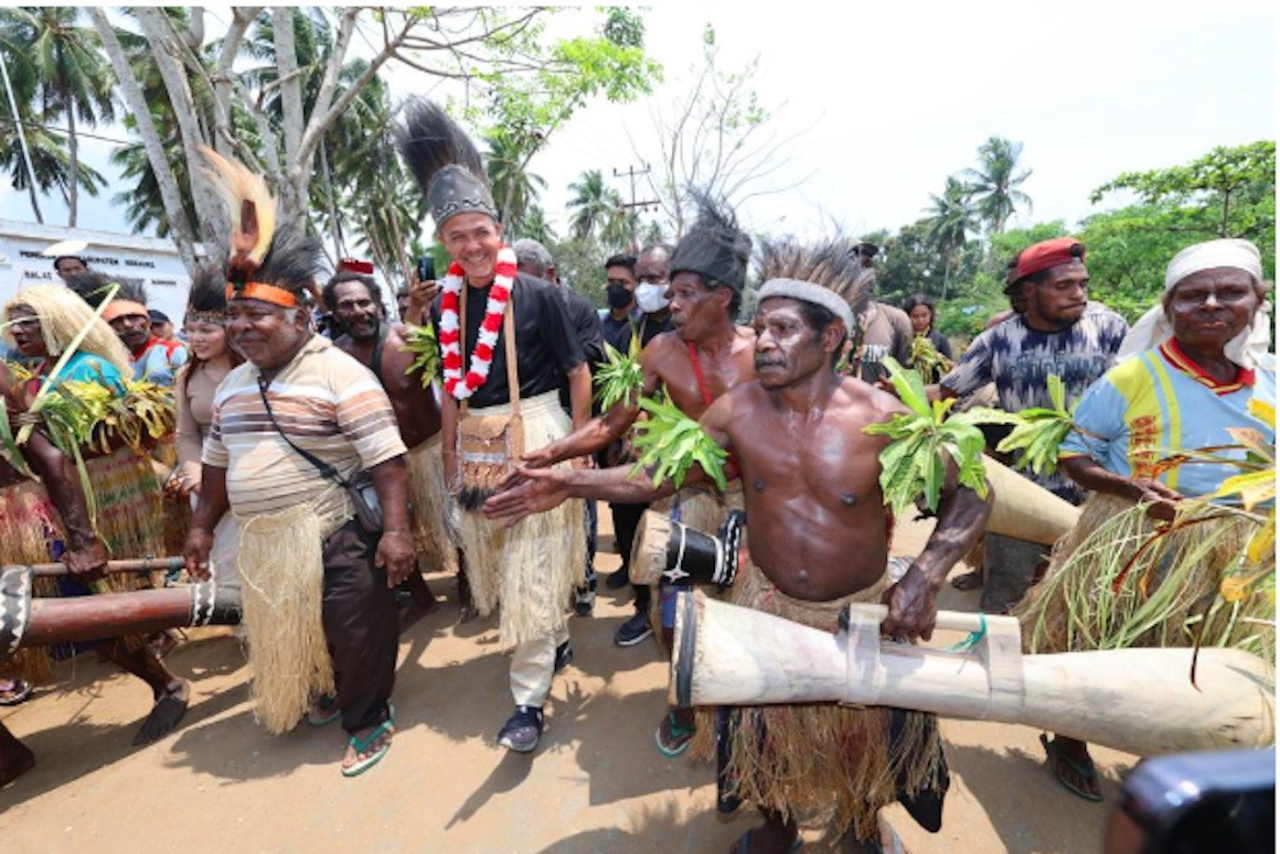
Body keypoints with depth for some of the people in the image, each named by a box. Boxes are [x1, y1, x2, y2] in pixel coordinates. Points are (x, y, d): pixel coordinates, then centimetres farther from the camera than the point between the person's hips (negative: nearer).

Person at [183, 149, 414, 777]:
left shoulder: (339, 374, -16)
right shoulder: (232, 385, 10)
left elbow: (387, 459, -22)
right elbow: (218, 463, 20)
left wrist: (395, 530, -26)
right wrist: (202, 528, 20)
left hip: (336, 533, -8)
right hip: (264, 541, 8)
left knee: (354, 629, 2)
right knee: (284, 630, 22)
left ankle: (369, 720, 23)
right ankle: (320, 699, 46)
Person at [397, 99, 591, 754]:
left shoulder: (538, 295, -9)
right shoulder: (446, 305, 4)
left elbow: (578, 372, -5)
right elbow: (451, 389, 11)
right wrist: (451, 458, 11)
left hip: (537, 436, -6)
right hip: (477, 446, 6)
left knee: (532, 567, -2)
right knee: (494, 558, 18)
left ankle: (530, 698, 12)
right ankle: (556, 639, 43)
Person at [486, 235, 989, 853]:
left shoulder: (881, 416, -20)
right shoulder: (738, 409, -14)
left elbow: (969, 495, -11)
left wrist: (925, 576, -25)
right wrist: (570, 484, -13)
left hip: (862, 613, -1)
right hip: (766, 604, 2)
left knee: (863, 737, 21)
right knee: (769, 731, 20)